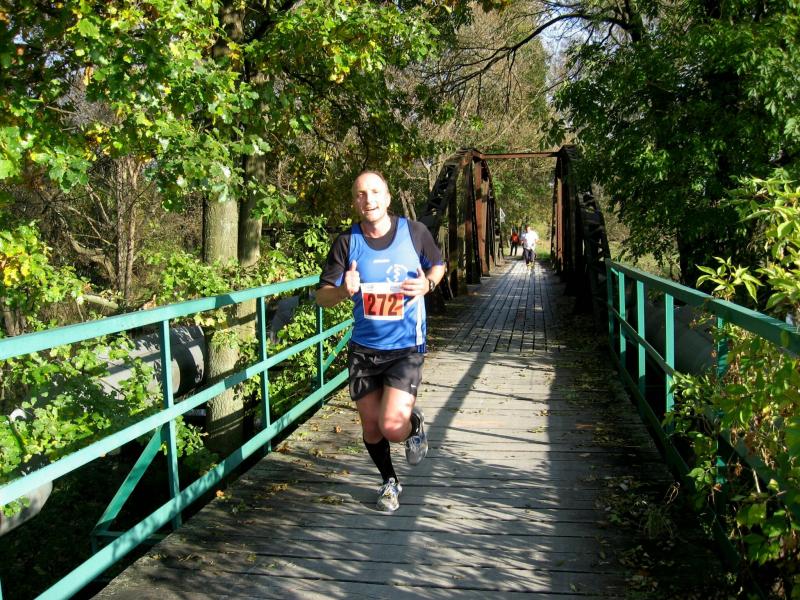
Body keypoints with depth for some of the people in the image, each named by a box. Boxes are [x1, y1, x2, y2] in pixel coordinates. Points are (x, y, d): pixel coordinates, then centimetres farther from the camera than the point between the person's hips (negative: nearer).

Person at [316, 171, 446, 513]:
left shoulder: (414, 232, -6)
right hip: (363, 348, 3)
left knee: (392, 426, -17)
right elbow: (322, 296, -3)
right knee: (371, 428, 13)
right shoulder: (347, 242, -5)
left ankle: (415, 425, 21)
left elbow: (438, 265, 13)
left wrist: (427, 284, -10)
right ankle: (389, 482, 40)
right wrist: (344, 290, -26)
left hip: (406, 347, -2)